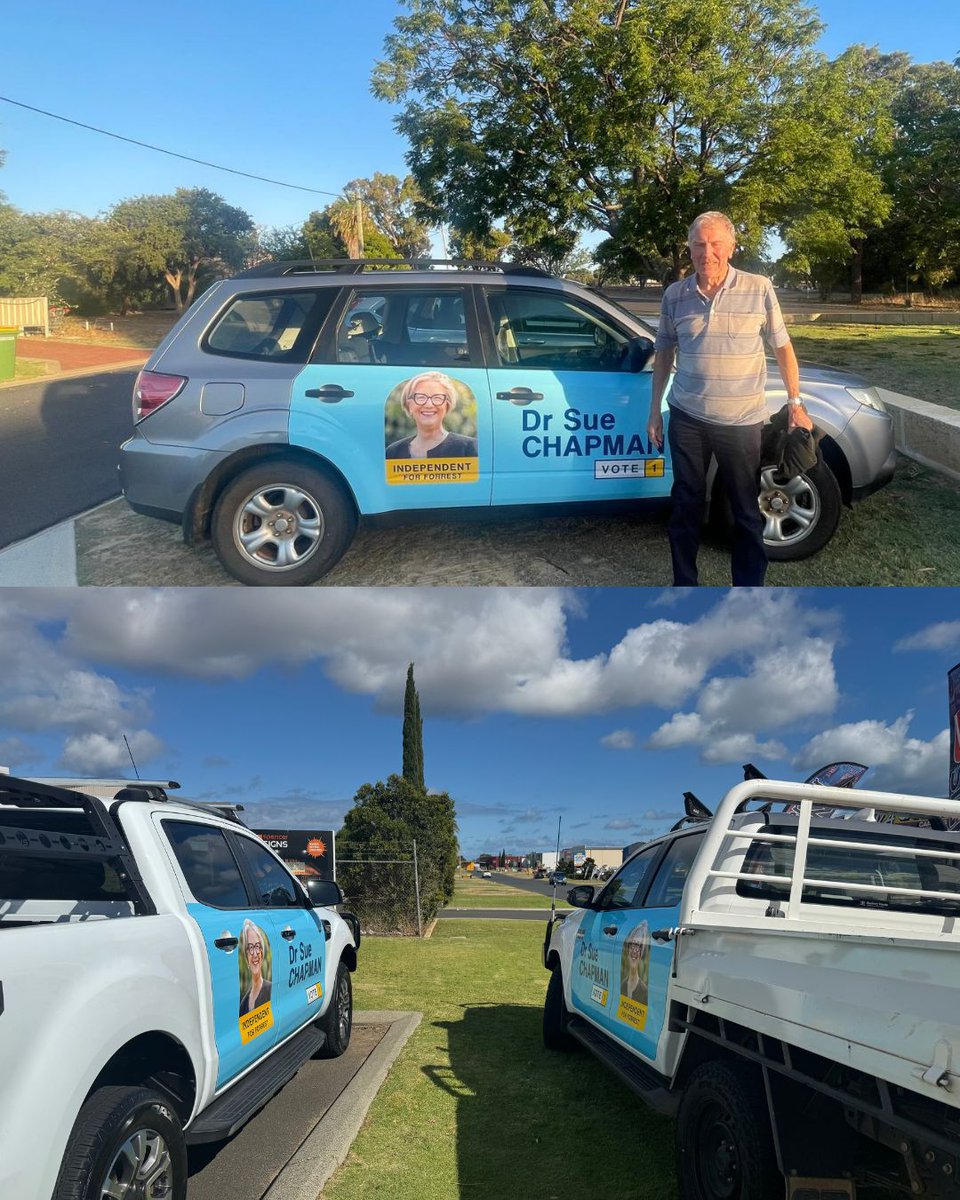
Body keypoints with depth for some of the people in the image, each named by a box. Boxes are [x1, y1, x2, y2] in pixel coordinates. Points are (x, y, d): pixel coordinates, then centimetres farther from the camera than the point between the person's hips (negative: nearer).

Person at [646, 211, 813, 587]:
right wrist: (655, 411, 11)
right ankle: (684, 588, 23)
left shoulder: (759, 289, -5)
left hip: (742, 422, -2)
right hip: (687, 419, 2)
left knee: (747, 513, 6)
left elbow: (783, 347, 3)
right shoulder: (674, 295, 2)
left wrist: (795, 404, 0)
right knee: (686, 508, 10)